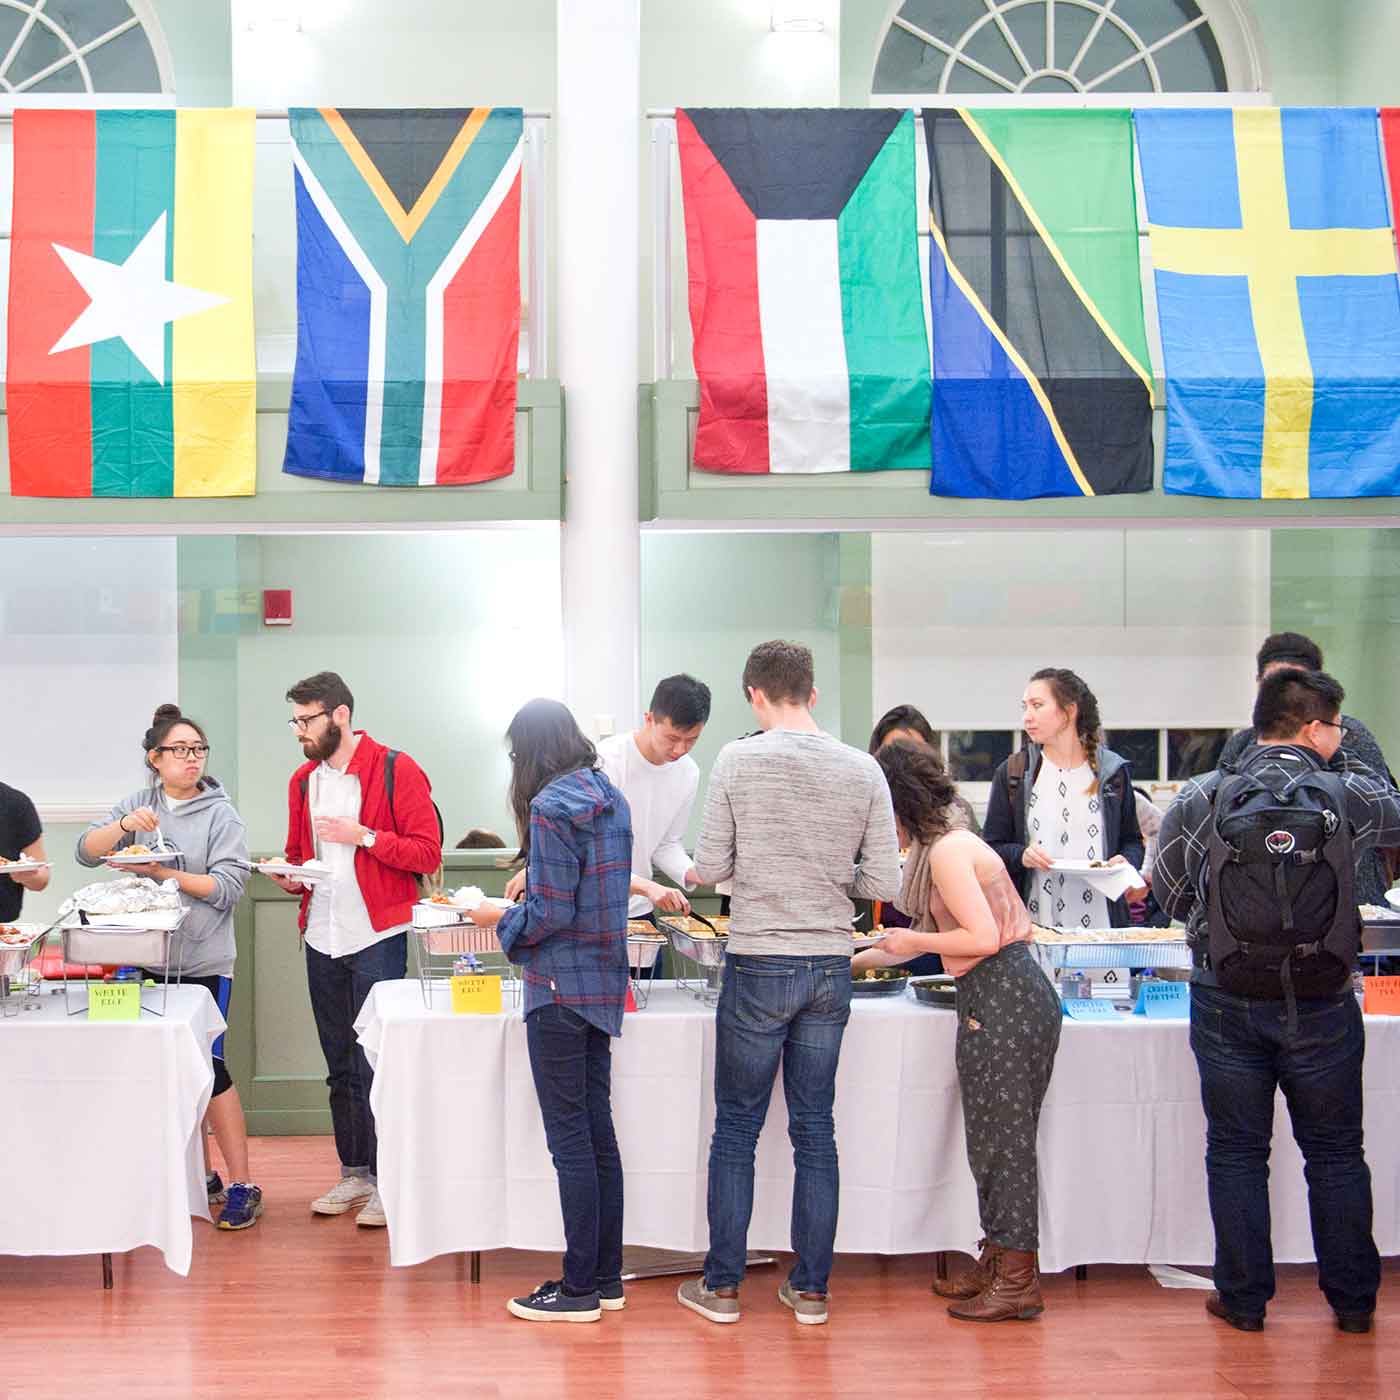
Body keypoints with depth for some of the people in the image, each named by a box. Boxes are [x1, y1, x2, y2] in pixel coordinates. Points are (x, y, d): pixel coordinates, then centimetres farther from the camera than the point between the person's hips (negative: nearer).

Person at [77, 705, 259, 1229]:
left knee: (205, 1066, -7)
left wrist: (163, 873, -18)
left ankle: (241, 1185, 2)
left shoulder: (220, 813, -5)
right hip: (147, 958, 5)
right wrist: (123, 826, -18)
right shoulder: (138, 806, 7)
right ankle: (200, 1179, 25)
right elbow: (86, 851, 0)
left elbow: (229, 886, -13)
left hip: (204, 961, -4)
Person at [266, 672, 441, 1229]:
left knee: (377, 1064, -5)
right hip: (323, 938, 6)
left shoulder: (396, 770, -7)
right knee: (340, 1066, 13)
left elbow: (428, 852, -11)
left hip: (378, 937, -6)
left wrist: (363, 836, -18)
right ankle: (353, 1173, 22)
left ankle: (388, 1180, 4)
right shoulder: (304, 780, 12)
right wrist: (290, 875, 3)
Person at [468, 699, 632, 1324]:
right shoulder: (611, 797, 9)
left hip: (562, 988, -8)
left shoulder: (551, 806, -17)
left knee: (570, 1140, -2)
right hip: (605, 985, 8)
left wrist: (500, 920, -2)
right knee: (599, 1133, 13)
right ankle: (606, 1278, 20)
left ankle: (580, 1288, 5)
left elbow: (551, 914, -18)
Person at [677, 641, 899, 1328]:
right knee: (815, 1130, 11)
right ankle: (810, 1289, 17)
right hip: (831, 968, 3)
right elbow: (883, 883, -2)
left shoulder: (738, 761, -9)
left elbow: (710, 868, -6)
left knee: (736, 1128, 8)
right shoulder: (863, 770, -2)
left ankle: (721, 1286, 15)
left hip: (758, 967, -3)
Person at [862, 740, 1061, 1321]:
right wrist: (867, 958, 34)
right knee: (993, 1137, 14)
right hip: (996, 998, 10)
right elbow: (939, 932, 28)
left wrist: (915, 941, -7)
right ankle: (997, 1263, 22)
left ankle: (1017, 1280, 1)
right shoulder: (943, 845, 18)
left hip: (1005, 1000, -10)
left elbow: (983, 937, -19)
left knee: (1004, 1137, -5)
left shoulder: (948, 852, -13)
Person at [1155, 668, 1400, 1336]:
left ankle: (1244, 1297, 17)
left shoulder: (1202, 798, -5)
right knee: (1335, 1152, 14)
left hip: (1228, 1000, 0)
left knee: (1236, 1150, 12)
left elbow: (1167, 888, 3)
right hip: (1321, 1005, 0)